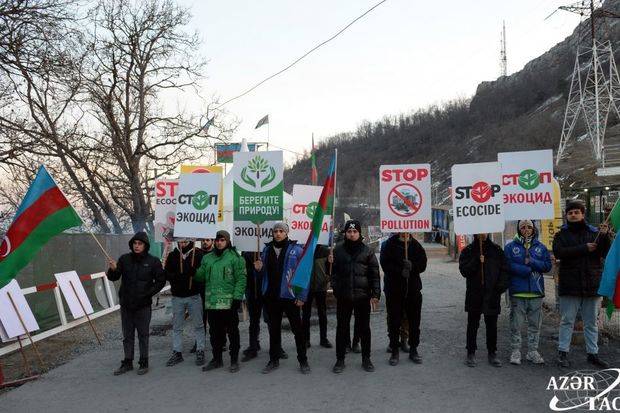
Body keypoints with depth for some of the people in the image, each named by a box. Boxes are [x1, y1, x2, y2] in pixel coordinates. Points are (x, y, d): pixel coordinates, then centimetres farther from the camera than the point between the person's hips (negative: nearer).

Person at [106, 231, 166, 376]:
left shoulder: (153, 261, -5)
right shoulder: (125, 259, 1)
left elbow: (161, 280, 0)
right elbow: (113, 278, -1)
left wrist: (149, 293, -10)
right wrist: (113, 270, -22)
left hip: (143, 305, -3)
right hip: (126, 304, 3)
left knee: (143, 335, 6)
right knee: (127, 335, 12)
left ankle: (144, 363, 17)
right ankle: (127, 362, 23)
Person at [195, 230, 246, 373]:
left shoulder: (235, 257, -5)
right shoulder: (207, 258, 12)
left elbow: (241, 279, -9)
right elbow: (200, 277, 13)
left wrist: (237, 297, -15)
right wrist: (193, 271, -7)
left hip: (229, 303, -5)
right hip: (211, 302, 5)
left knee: (232, 332, 5)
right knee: (215, 332, 15)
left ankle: (234, 360, 16)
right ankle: (217, 359, 28)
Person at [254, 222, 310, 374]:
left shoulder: (296, 249, -6)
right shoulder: (267, 249, 8)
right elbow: (261, 276, 15)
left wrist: (302, 296, -15)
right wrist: (258, 269, -9)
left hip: (290, 297, -4)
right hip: (271, 297, 4)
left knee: (297, 329, 4)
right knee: (274, 329, 14)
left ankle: (303, 361, 16)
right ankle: (274, 360, 26)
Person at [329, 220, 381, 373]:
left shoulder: (367, 251, 3)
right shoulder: (338, 250, 5)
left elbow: (374, 274, 2)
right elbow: (333, 271, 11)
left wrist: (376, 294, -4)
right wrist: (330, 263, -9)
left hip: (363, 296, 0)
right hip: (343, 296, 1)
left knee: (364, 328, 9)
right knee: (342, 328, 8)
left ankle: (366, 359, 23)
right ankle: (340, 359, 19)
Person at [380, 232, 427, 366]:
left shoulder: (416, 245, 6)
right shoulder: (389, 244, -1)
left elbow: (422, 264, 0)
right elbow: (385, 264, -9)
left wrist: (412, 266, -19)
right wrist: (400, 271, -21)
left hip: (413, 288, 2)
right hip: (394, 289, -2)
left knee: (414, 320, 9)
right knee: (394, 321, 4)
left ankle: (413, 350, 23)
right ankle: (394, 351, 16)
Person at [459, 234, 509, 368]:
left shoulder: (496, 250, 6)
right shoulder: (468, 251, 2)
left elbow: (504, 270, 5)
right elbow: (464, 270, -7)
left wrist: (501, 286, -7)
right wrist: (476, 261, -20)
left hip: (492, 295, 1)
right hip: (474, 294, -1)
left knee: (492, 325, 9)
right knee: (472, 325, 7)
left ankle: (492, 353, 21)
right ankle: (471, 353, 17)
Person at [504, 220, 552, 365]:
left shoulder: (541, 247, 11)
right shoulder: (510, 247, 2)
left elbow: (547, 266, 2)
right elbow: (508, 265, -9)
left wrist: (531, 262, -11)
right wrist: (529, 270, -13)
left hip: (536, 292, 3)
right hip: (517, 292, -3)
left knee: (535, 324, 9)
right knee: (516, 323, 1)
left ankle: (533, 351, 20)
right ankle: (515, 351, 11)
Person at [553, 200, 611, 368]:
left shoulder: (594, 233, 7)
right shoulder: (562, 235, 3)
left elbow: (607, 254, 0)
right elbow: (559, 252, -15)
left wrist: (605, 237, -16)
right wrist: (584, 248, -19)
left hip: (592, 285, 2)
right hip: (569, 286, -2)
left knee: (591, 323, 12)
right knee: (567, 321, 3)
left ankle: (593, 353, 23)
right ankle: (563, 352, 11)